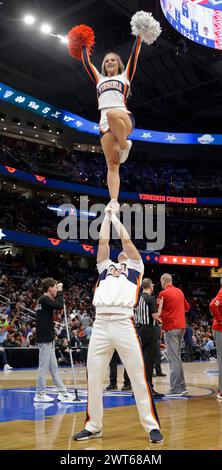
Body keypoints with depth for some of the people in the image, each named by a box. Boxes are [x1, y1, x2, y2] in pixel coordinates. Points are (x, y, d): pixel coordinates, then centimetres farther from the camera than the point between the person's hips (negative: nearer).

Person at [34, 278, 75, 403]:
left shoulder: (45, 300, 16)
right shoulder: (44, 299, -13)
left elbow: (57, 304, 27)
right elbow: (60, 305, -24)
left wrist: (59, 292, 14)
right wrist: (60, 291, -10)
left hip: (49, 338, 10)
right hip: (45, 339, -10)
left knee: (54, 367, 11)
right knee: (44, 366, -3)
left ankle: (63, 393, 16)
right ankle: (40, 394, 5)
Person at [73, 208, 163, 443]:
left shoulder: (136, 266, 19)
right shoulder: (106, 266, 27)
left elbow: (126, 240, 12)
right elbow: (103, 241, 21)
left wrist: (116, 217, 24)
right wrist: (106, 216, 29)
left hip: (124, 323, -3)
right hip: (100, 324, 3)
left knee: (138, 376, -3)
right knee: (93, 376, 3)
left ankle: (152, 425, 7)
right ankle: (93, 426, 16)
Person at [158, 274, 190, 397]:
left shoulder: (163, 293, -8)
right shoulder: (180, 292, 13)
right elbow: (187, 307, 25)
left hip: (171, 328, -7)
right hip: (181, 326, 7)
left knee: (173, 359, -7)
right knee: (177, 357, 15)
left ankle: (176, 389, -8)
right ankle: (181, 387, 18)